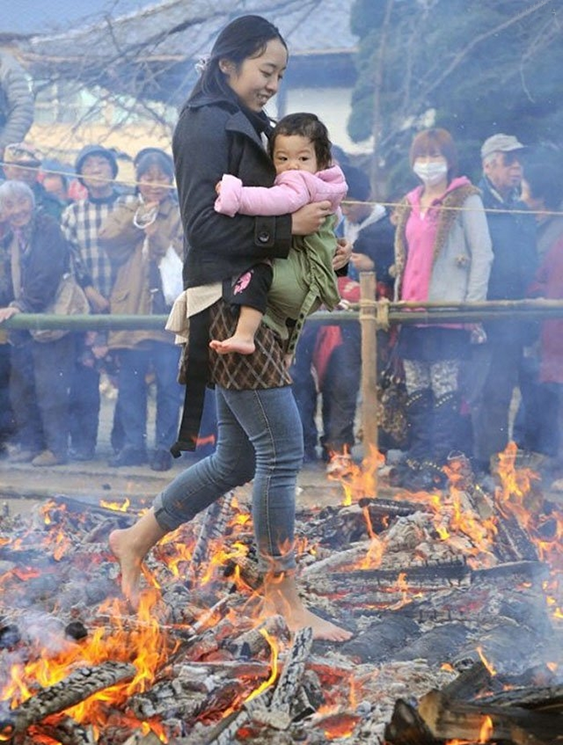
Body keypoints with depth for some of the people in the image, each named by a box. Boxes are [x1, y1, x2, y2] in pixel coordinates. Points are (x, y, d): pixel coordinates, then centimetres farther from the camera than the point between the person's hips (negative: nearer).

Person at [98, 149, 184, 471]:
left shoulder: (182, 213, 7)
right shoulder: (127, 207, 16)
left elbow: (186, 252, -6)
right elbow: (107, 238, -1)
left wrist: (157, 234, -14)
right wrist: (138, 218, -7)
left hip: (167, 311, -3)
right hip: (130, 310, 3)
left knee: (169, 383, -2)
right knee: (130, 384, 6)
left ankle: (164, 445, 7)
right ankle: (133, 445, 14)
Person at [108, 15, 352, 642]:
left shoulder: (244, 128, 20)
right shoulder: (208, 126, -8)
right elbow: (204, 226, -16)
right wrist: (287, 226, -18)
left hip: (248, 312, 10)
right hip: (227, 307, -10)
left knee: (237, 459, 14)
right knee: (282, 450, -9)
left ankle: (136, 541, 28)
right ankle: (282, 597, 0)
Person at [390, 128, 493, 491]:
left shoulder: (465, 199, -3)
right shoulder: (411, 204, 18)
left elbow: (482, 254, -6)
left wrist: (473, 305, -12)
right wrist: (398, 297, 15)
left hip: (447, 311, -7)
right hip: (413, 309, 7)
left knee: (444, 386, -5)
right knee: (416, 388, 8)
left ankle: (438, 463, -4)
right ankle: (416, 457, 14)